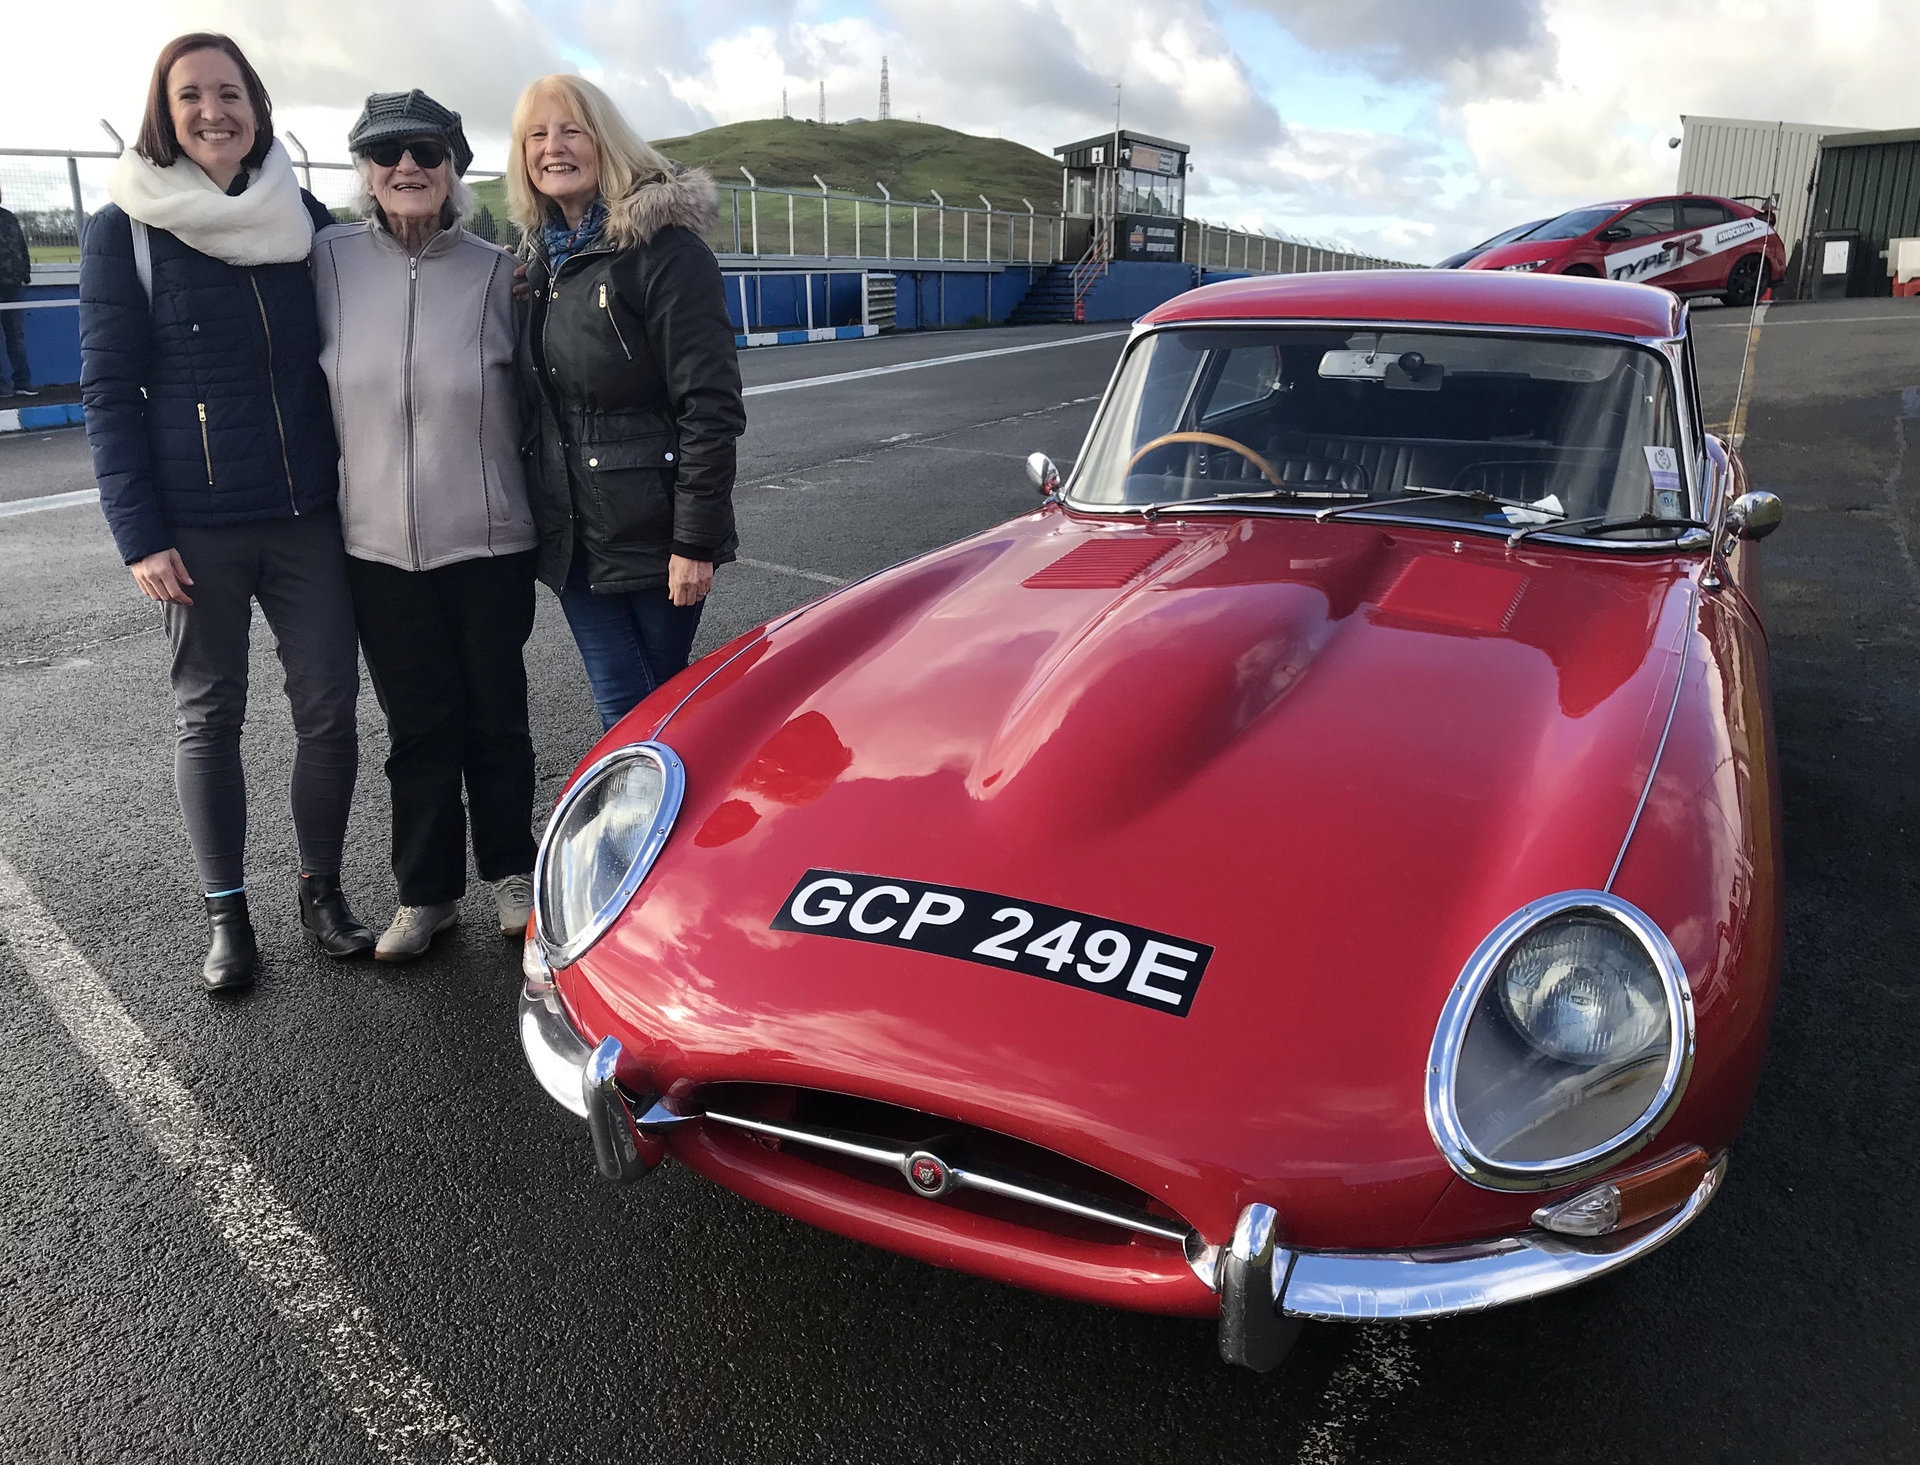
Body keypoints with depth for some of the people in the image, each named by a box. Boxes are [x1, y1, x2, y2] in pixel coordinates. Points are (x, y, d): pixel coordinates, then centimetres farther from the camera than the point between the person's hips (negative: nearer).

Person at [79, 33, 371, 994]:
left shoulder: (305, 218, 7)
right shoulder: (125, 229, 0)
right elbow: (108, 389, -2)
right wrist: (139, 535, -9)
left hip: (308, 516, 2)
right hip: (195, 526, -2)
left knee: (330, 709, 3)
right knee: (208, 715, 7)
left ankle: (321, 890, 22)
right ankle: (226, 914, 20)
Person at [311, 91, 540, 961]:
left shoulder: (497, 272, -2)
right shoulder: (328, 263, 0)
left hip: (489, 542, -1)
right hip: (379, 546, 1)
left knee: (496, 717, 10)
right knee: (417, 726, 9)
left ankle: (509, 871, 29)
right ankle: (426, 891, 24)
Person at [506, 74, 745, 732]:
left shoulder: (665, 247, -10)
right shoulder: (543, 258, 12)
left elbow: (710, 405, -16)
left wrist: (696, 539, -20)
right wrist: (541, 516, 15)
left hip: (655, 533, -6)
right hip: (573, 539, 6)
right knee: (622, 714, 8)